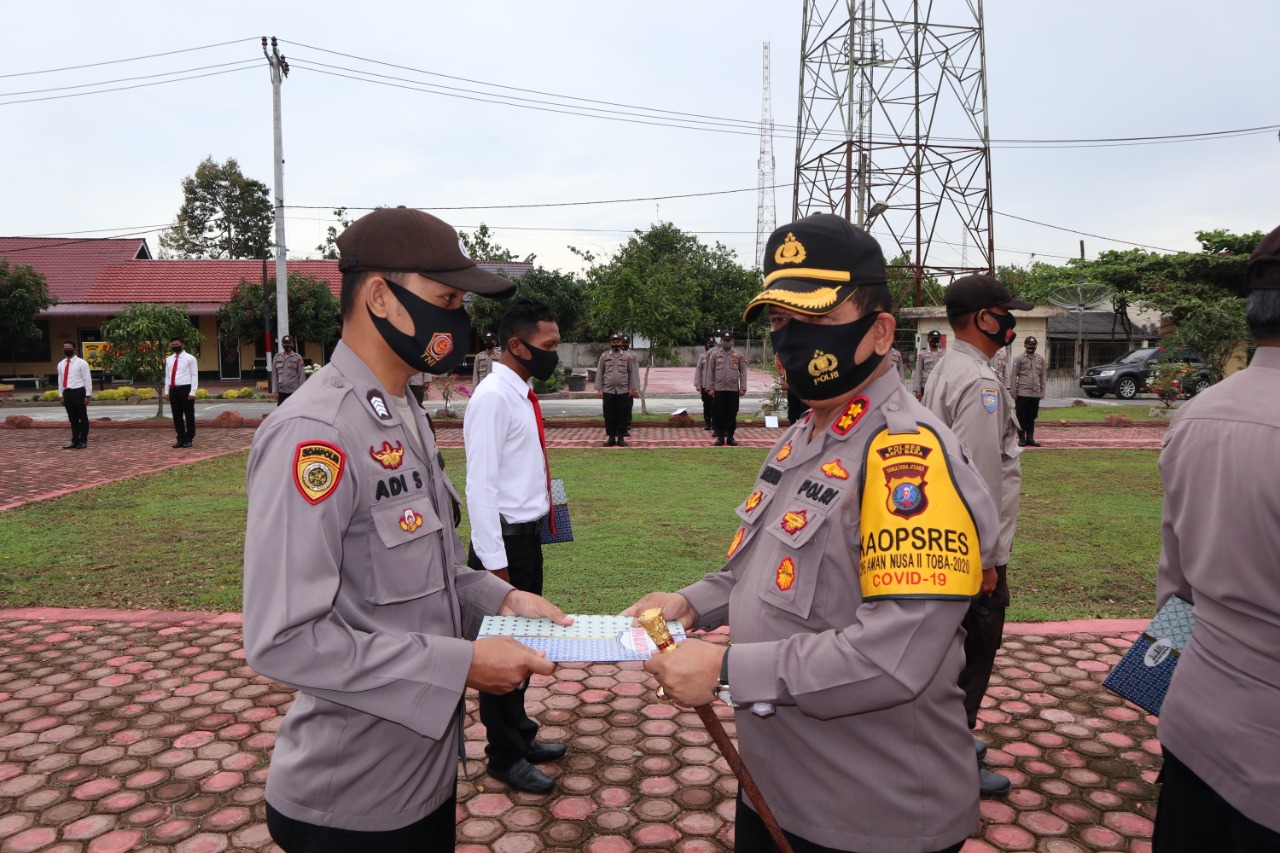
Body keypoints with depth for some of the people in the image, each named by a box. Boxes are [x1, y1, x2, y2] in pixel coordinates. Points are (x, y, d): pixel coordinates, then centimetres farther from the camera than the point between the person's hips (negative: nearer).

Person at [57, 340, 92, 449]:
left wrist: (88, 395, -12)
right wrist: (61, 395, 13)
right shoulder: (61, 364, 12)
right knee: (72, 419, 9)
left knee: (82, 418, 1)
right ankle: (75, 441, 14)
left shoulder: (81, 363, -4)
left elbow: (87, 380, -7)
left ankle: (83, 441, 6)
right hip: (67, 393, 6)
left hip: (79, 392, -6)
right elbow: (60, 380, 17)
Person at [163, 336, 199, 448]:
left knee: (189, 415, 1)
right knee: (177, 416, 8)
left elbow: (194, 376, -5)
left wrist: (192, 392, -13)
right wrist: (167, 391, 9)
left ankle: (189, 439, 9)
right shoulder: (169, 359, 14)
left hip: (186, 389, -5)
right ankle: (181, 439, 16)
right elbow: (167, 376, 17)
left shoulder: (190, 358, -2)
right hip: (173, 390, 5)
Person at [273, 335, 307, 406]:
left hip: (294, 391, -3)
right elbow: (275, 375, 10)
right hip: (281, 391, 3)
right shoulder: (277, 357, 10)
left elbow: (302, 376, -3)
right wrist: (276, 391, 5)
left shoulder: (297, 358, -1)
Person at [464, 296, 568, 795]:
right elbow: (480, 485, -21)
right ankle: (504, 756, 23)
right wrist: (495, 564, -21)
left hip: (528, 534, 9)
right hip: (503, 539, -9)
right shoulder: (493, 397, -18)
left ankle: (520, 736, 38)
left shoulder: (524, 394, 9)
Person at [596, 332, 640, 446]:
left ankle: (621, 437, 9)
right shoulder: (604, 356, 8)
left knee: (622, 415, 2)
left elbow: (633, 373, 4)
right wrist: (599, 389, -1)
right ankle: (611, 438, 10)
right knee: (609, 415, 3)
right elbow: (599, 373, 6)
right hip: (608, 391, 1)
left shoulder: (628, 357, 6)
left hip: (623, 391, -1)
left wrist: (633, 389, -3)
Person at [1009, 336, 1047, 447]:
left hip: (1036, 394, 4)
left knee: (1032, 418, 9)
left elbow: (1043, 376, 14)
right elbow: (1013, 376, -3)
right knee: (1022, 417, 1)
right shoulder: (1019, 359, -1)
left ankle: (1030, 438, 16)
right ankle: (1022, 438, 8)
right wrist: (1014, 392, -8)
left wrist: (1042, 391, 8)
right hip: (1022, 393, -4)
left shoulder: (1041, 359, 12)